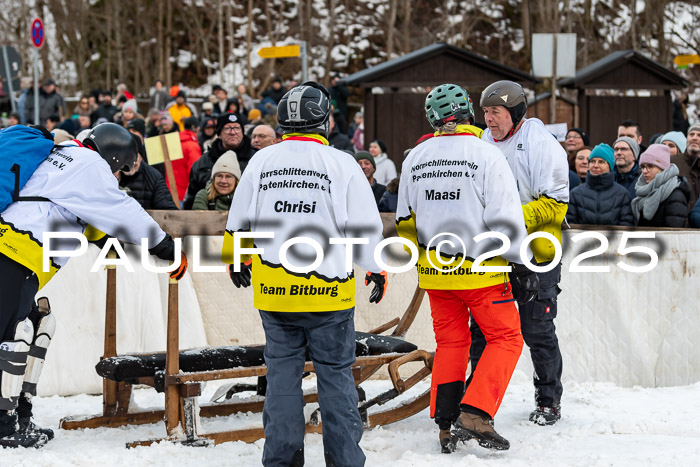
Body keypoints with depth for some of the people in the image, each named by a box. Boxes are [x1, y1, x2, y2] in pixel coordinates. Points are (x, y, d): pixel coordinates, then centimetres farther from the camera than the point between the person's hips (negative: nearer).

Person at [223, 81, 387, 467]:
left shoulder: (261, 161, 2)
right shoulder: (341, 164, -7)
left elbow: (238, 221, 10)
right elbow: (365, 226, -3)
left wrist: (236, 261, 29)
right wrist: (376, 270, 13)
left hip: (272, 290, 3)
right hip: (328, 291, -3)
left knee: (282, 371, 11)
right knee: (335, 372, 5)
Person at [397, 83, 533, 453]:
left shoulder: (415, 158, 5)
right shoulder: (486, 155, -11)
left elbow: (405, 221, 13)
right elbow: (504, 218, -14)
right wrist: (522, 266, -9)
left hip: (435, 271, 5)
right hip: (479, 270, -5)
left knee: (450, 341, 16)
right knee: (506, 338, 6)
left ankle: (446, 425, 11)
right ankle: (474, 413, -8)